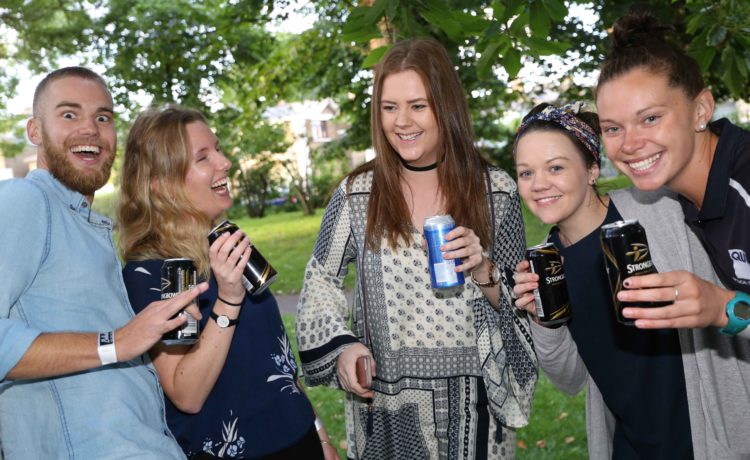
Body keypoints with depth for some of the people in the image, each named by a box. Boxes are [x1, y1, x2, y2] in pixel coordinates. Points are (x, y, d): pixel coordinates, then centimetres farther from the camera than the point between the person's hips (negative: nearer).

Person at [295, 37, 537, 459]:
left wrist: (483, 271, -19)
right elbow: (321, 283, 5)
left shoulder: (497, 190, -5)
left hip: (474, 398, 0)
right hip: (386, 401, 0)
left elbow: (520, 303, 1)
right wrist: (342, 346, -10)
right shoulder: (356, 194, -5)